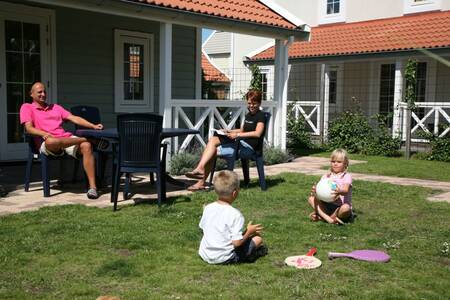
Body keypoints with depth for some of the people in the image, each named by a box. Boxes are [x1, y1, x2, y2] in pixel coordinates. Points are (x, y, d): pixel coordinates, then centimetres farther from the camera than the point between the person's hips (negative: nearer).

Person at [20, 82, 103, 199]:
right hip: (47, 142, -4)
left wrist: (93, 126, 1)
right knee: (51, 141, -43)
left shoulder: (56, 107, 28)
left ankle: (92, 186, -31)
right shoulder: (26, 107, 16)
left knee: (86, 146, -28)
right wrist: (44, 134, -21)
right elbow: (29, 128, 1)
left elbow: (73, 118, 17)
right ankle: (85, 139, -20)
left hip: (66, 138, 4)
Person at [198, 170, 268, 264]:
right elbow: (237, 242, -22)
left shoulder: (208, 208, -3)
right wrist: (249, 232, -5)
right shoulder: (235, 214, -21)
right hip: (224, 258, -6)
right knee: (258, 238, 2)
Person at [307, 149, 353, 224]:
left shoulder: (347, 176, -4)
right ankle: (327, 218, -33)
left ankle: (320, 216, -27)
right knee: (311, 198, -15)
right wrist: (314, 190, -31)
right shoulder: (326, 176, 9)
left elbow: (346, 190, -23)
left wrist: (340, 192, -49)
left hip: (340, 207, -4)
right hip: (327, 206, 4)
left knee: (346, 207, -37)